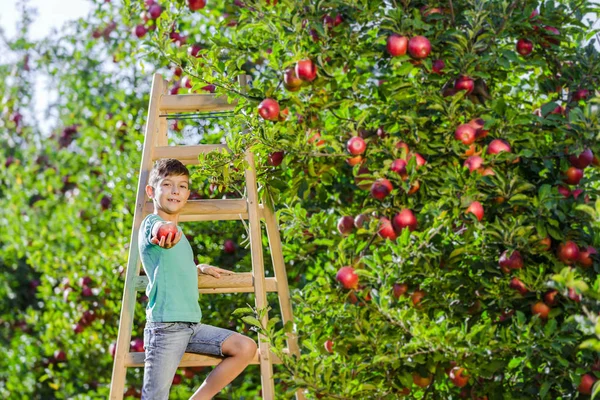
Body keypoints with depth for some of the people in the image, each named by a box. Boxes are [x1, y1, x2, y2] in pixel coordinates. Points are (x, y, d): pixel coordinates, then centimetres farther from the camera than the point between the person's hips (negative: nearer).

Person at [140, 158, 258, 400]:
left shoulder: (179, 234, 20)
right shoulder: (151, 223, -5)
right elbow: (160, 230, -34)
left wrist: (201, 268, 23)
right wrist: (165, 237, -55)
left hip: (192, 325, 8)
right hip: (165, 325, -8)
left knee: (246, 348, -4)